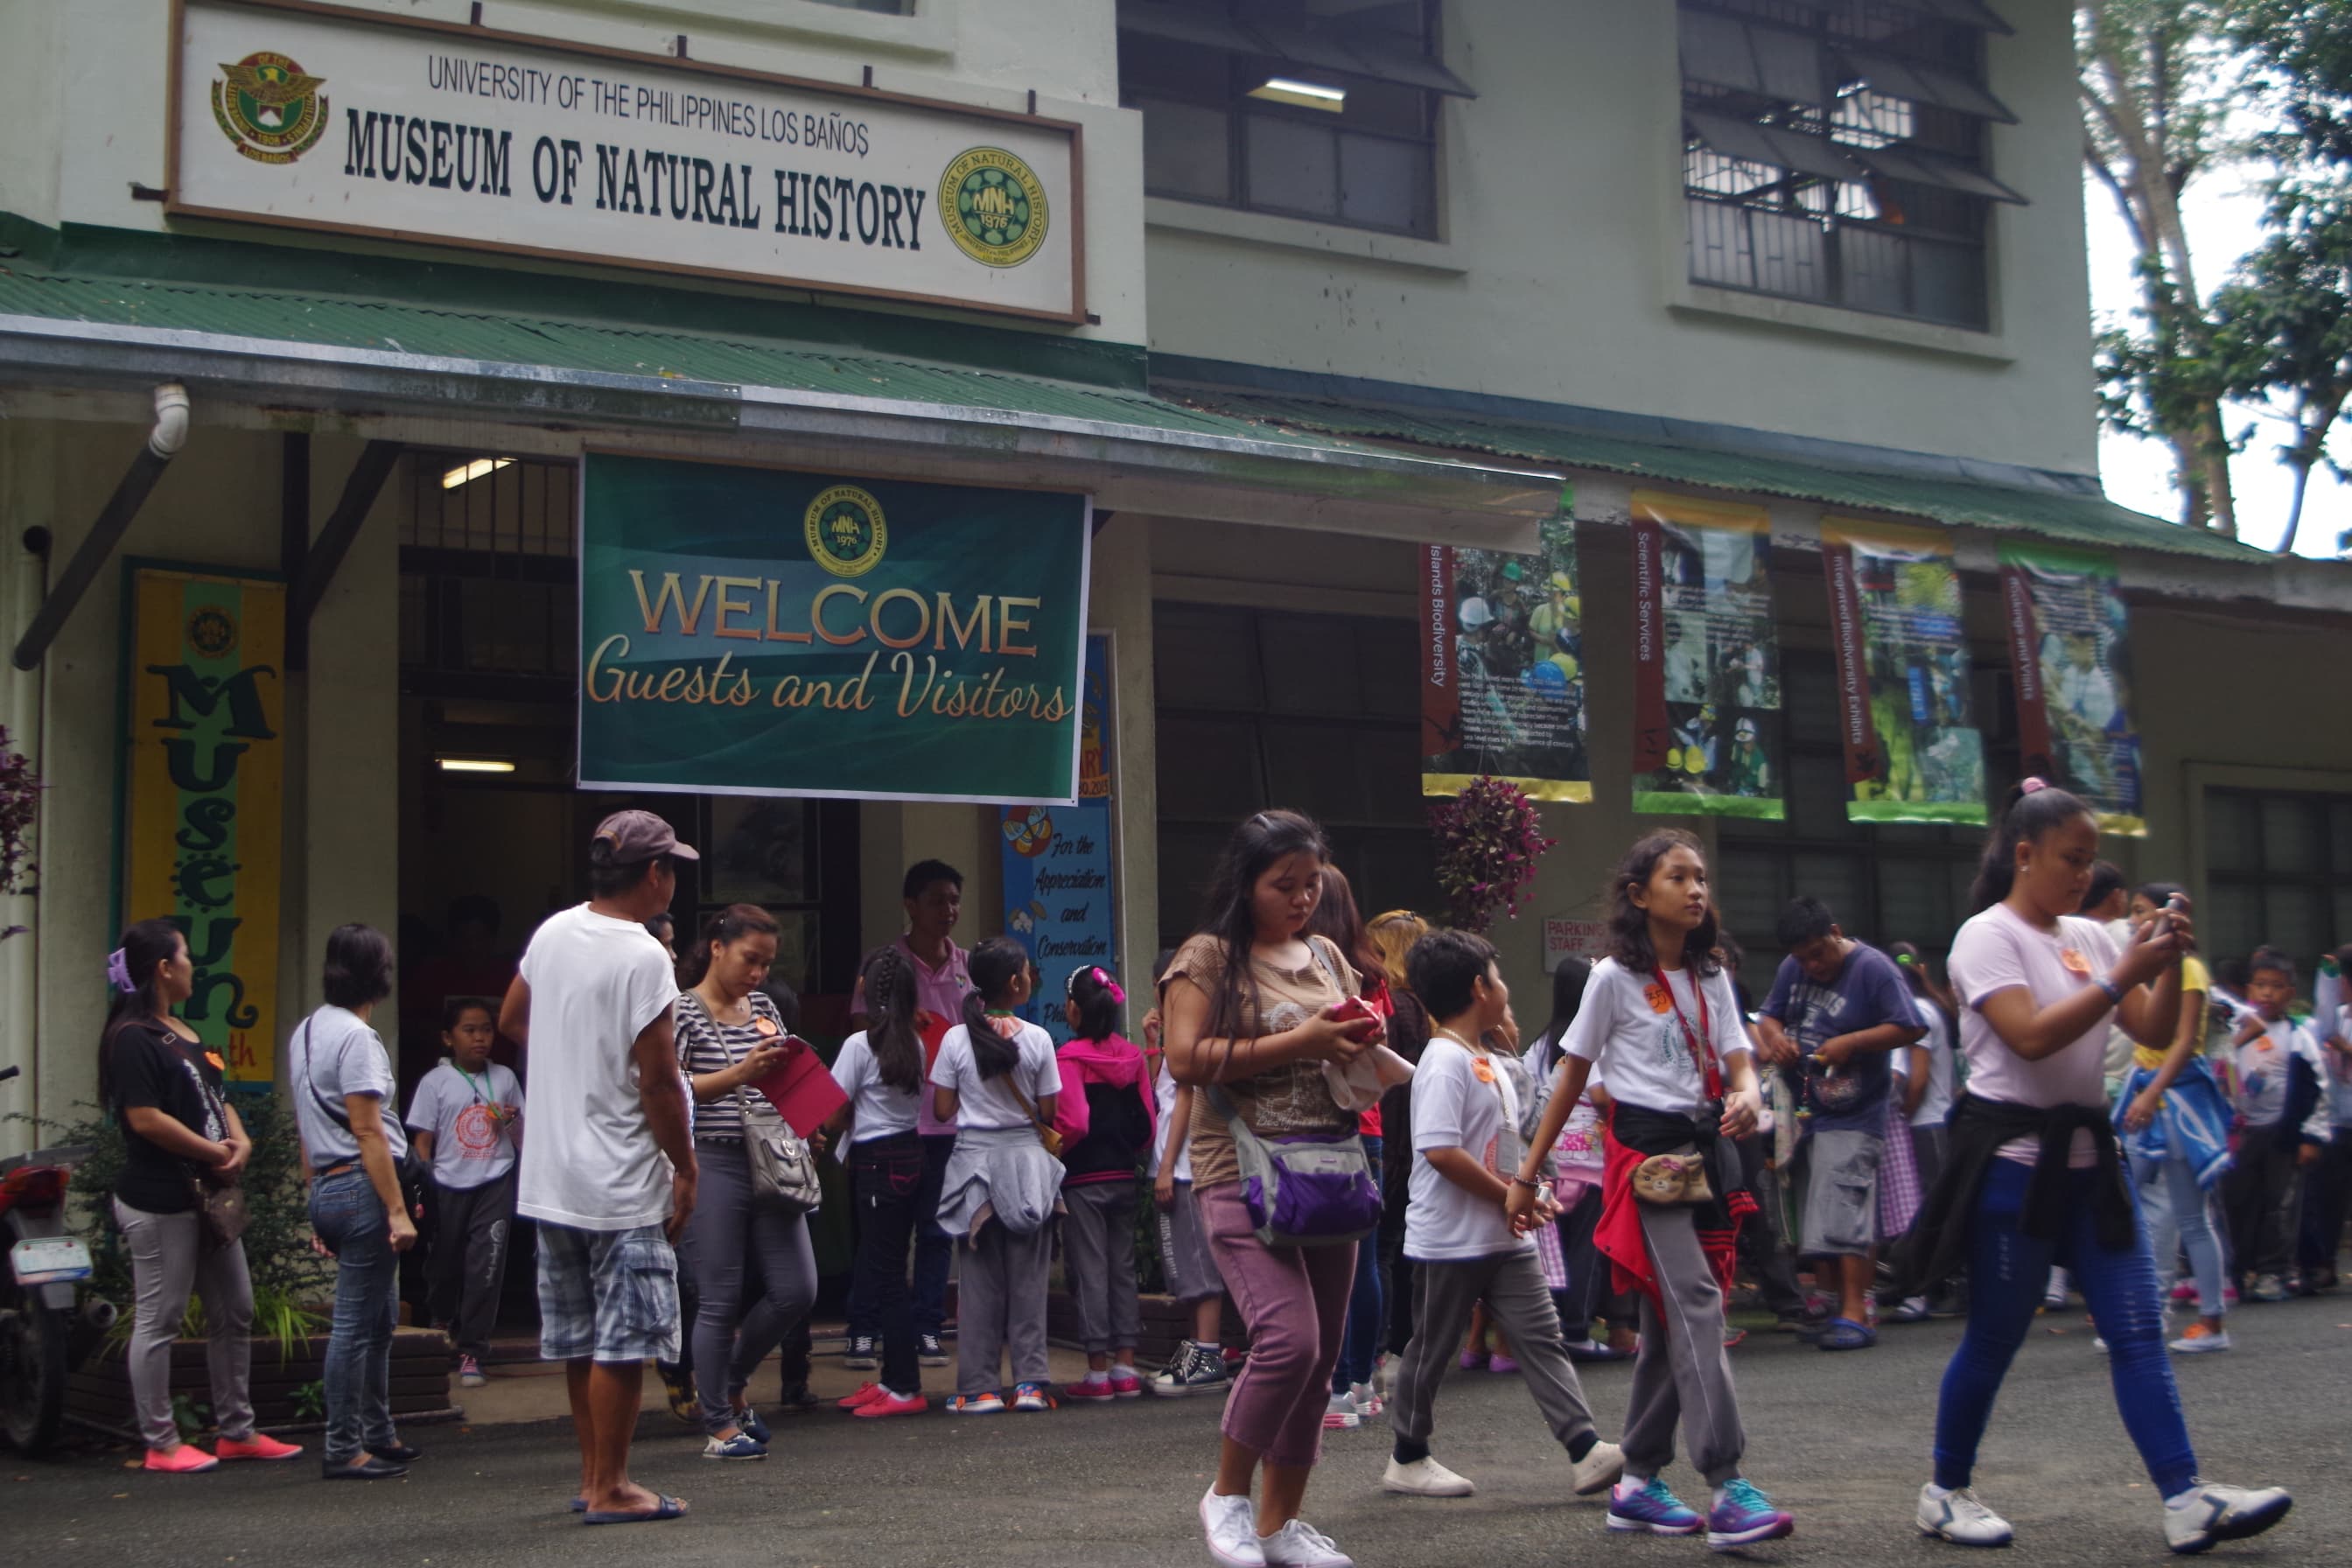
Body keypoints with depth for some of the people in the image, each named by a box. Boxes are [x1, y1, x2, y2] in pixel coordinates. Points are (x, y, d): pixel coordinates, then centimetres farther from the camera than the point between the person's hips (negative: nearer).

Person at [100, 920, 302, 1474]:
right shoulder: (133, 1037, -14)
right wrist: (215, 1152, -13)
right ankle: (161, 1444, 6)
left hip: (206, 1195, 10)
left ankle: (237, 1431, 21)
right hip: (159, 1202, -10)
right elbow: (145, 1118, -21)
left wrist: (240, 1141, -3)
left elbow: (215, 1098, 18)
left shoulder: (183, 1033, 15)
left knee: (235, 1313, 13)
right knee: (158, 1321, -1)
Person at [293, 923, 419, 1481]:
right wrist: (398, 1210, -17)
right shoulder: (355, 1036, -14)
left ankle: (378, 1436, 25)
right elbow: (367, 1131, -18)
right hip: (361, 1186, -10)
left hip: (328, 1186, 10)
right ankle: (344, 1449, 0)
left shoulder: (307, 1030, 15)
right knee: (356, 1323, -4)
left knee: (378, 1318, 17)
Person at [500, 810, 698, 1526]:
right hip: (621, 1185, -8)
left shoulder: (551, 933, 6)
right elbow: (658, 1079, -18)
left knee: (579, 1338, 16)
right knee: (623, 1340, 0)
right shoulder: (643, 958, -18)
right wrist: (685, 1166, -8)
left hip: (550, 1176, 8)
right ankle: (610, 1490, 5)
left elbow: (511, 1021, 21)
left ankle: (593, 1476, 25)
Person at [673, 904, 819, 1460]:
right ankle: (719, 1425, 10)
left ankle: (734, 1381, 27)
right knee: (720, 1300, -1)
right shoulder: (683, 1009, -4)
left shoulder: (763, 1008, 15)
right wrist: (739, 1074, -24)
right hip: (714, 1164, -6)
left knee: (796, 1291, 3)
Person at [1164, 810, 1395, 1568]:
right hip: (1244, 1173, -6)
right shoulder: (1209, 957, -3)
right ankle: (1226, 1494, 2)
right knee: (1288, 1338, -19)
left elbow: (1364, 1069, 24)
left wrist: (1360, 1045, -1)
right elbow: (1186, 1059, -15)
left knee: (1320, 1356, 7)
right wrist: (1298, 1042, -17)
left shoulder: (1328, 958, 15)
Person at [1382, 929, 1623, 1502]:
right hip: (1451, 1240, -9)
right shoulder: (1445, 1061, -16)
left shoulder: (1489, 1063, 14)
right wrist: (1509, 1197, -19)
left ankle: (1586, 1452, -3)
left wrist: (1531, 1195, 5)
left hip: (1505, 1238, 9)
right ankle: (1407, 1460, 19)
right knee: (1431, 1349, 5)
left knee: (1542, 1337, 1)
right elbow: (1440, 1151, -26)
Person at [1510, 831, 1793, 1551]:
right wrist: (1528, 1173, 2)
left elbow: (1737, 1058, 5)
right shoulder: (1615, 976, -3)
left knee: (1668, 1317, 8)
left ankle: (1639, 1482, 17)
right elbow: (1572, 1076, 0)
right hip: (1644, 1147, -6)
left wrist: (1747, 1095, -21)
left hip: (1706, 1148, 6)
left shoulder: (1712, 978, 13)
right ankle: (1728, 1489, -22)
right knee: (1696, 1302, -18)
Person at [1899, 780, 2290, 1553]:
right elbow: (2031, 1036, -22)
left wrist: (2170, 963, -7)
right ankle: (1946, 1491, 16)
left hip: (2085, 1154, 7)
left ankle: (2186, 1500, -2)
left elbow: (2155, 1034, 9)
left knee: (2138, 1330, -1)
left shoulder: (2089, 937, 13)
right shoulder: (1988, 936, -8)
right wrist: (2123, 974, -20)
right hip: (2013, 1158, -7)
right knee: (1994, 1339, 1)